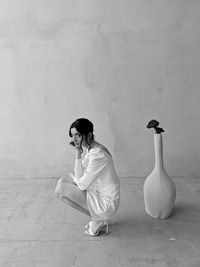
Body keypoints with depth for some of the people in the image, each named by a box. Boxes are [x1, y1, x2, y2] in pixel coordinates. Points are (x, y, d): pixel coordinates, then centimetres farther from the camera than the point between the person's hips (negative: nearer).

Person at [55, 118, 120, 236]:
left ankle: (98, 220, 2)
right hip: (99, 194, 9)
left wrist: (74, 169, -4)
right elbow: (80, 176, 3)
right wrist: (78, 152, -7)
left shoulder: (97, 155, -27)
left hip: (107, 203, -9)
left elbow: (82, 185, -21)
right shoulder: (91, 148, 3)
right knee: (63, 181, 12)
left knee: (60, 189, -12)